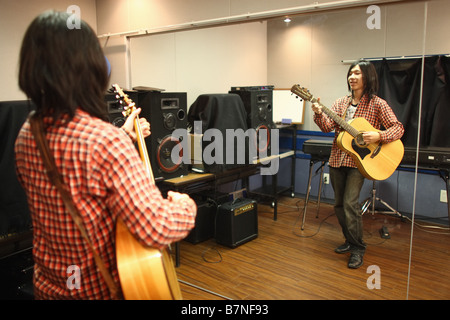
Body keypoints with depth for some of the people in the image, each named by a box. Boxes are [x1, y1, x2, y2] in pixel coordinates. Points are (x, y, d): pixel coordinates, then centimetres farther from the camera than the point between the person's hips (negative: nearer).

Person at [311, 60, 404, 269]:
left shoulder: (377, 104, -5)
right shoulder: (341, 103, 8)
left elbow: (398, 128, -6)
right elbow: (328, 127, -3)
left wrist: (378, 136, -23)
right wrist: (319, 114, -22)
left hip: (359, 161, -5)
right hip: (337, 160, 5)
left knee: (350, 204, -15)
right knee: (339, 204, 12)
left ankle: (358, 249, 2)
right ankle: (350, 240, 31)